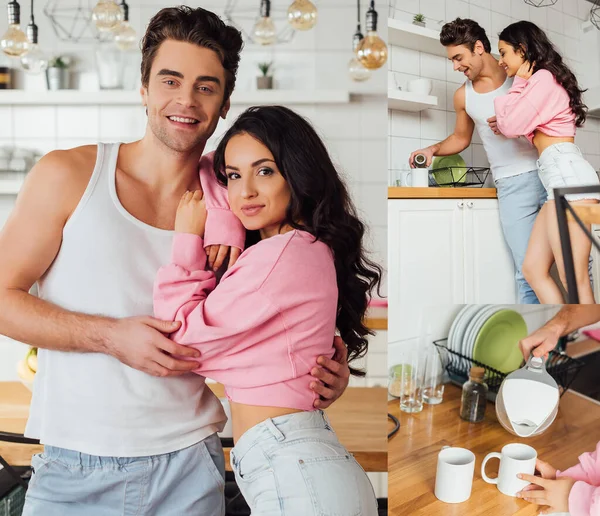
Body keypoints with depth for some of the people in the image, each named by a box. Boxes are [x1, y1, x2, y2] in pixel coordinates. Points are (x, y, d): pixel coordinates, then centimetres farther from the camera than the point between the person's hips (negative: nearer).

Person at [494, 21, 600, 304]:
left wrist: (519, 82, 5)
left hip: (567, 173, -10)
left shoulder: (543, 77, -1)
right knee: (534, 269, 4)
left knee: (573, 278, -13)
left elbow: (511, 126, -7)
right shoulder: (540, 81, 29)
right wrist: (504, 123, 15)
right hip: (560, 179, 10)